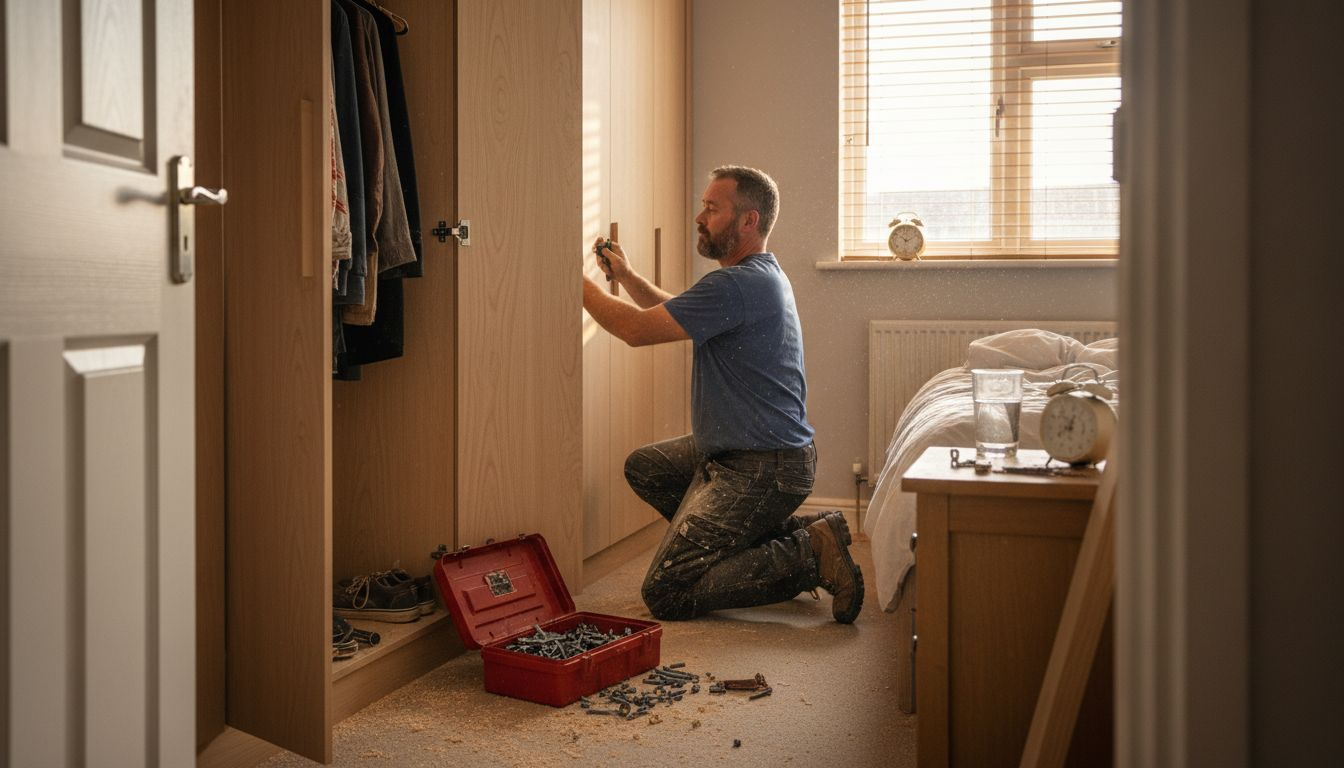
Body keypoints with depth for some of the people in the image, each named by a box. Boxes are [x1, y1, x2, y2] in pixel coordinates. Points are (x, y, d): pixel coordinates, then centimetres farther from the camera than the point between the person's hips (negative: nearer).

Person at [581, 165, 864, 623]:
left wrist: (578, 280, -6)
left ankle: (809, 553, -9)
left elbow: (636, 330, -19)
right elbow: (675, 313, 28)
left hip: (762, 470, -10)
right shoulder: (759, 276, 13)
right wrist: (625, 276, 18)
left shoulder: (739, 285, -21)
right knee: (643, 468, 23)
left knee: (665, 595, -10)